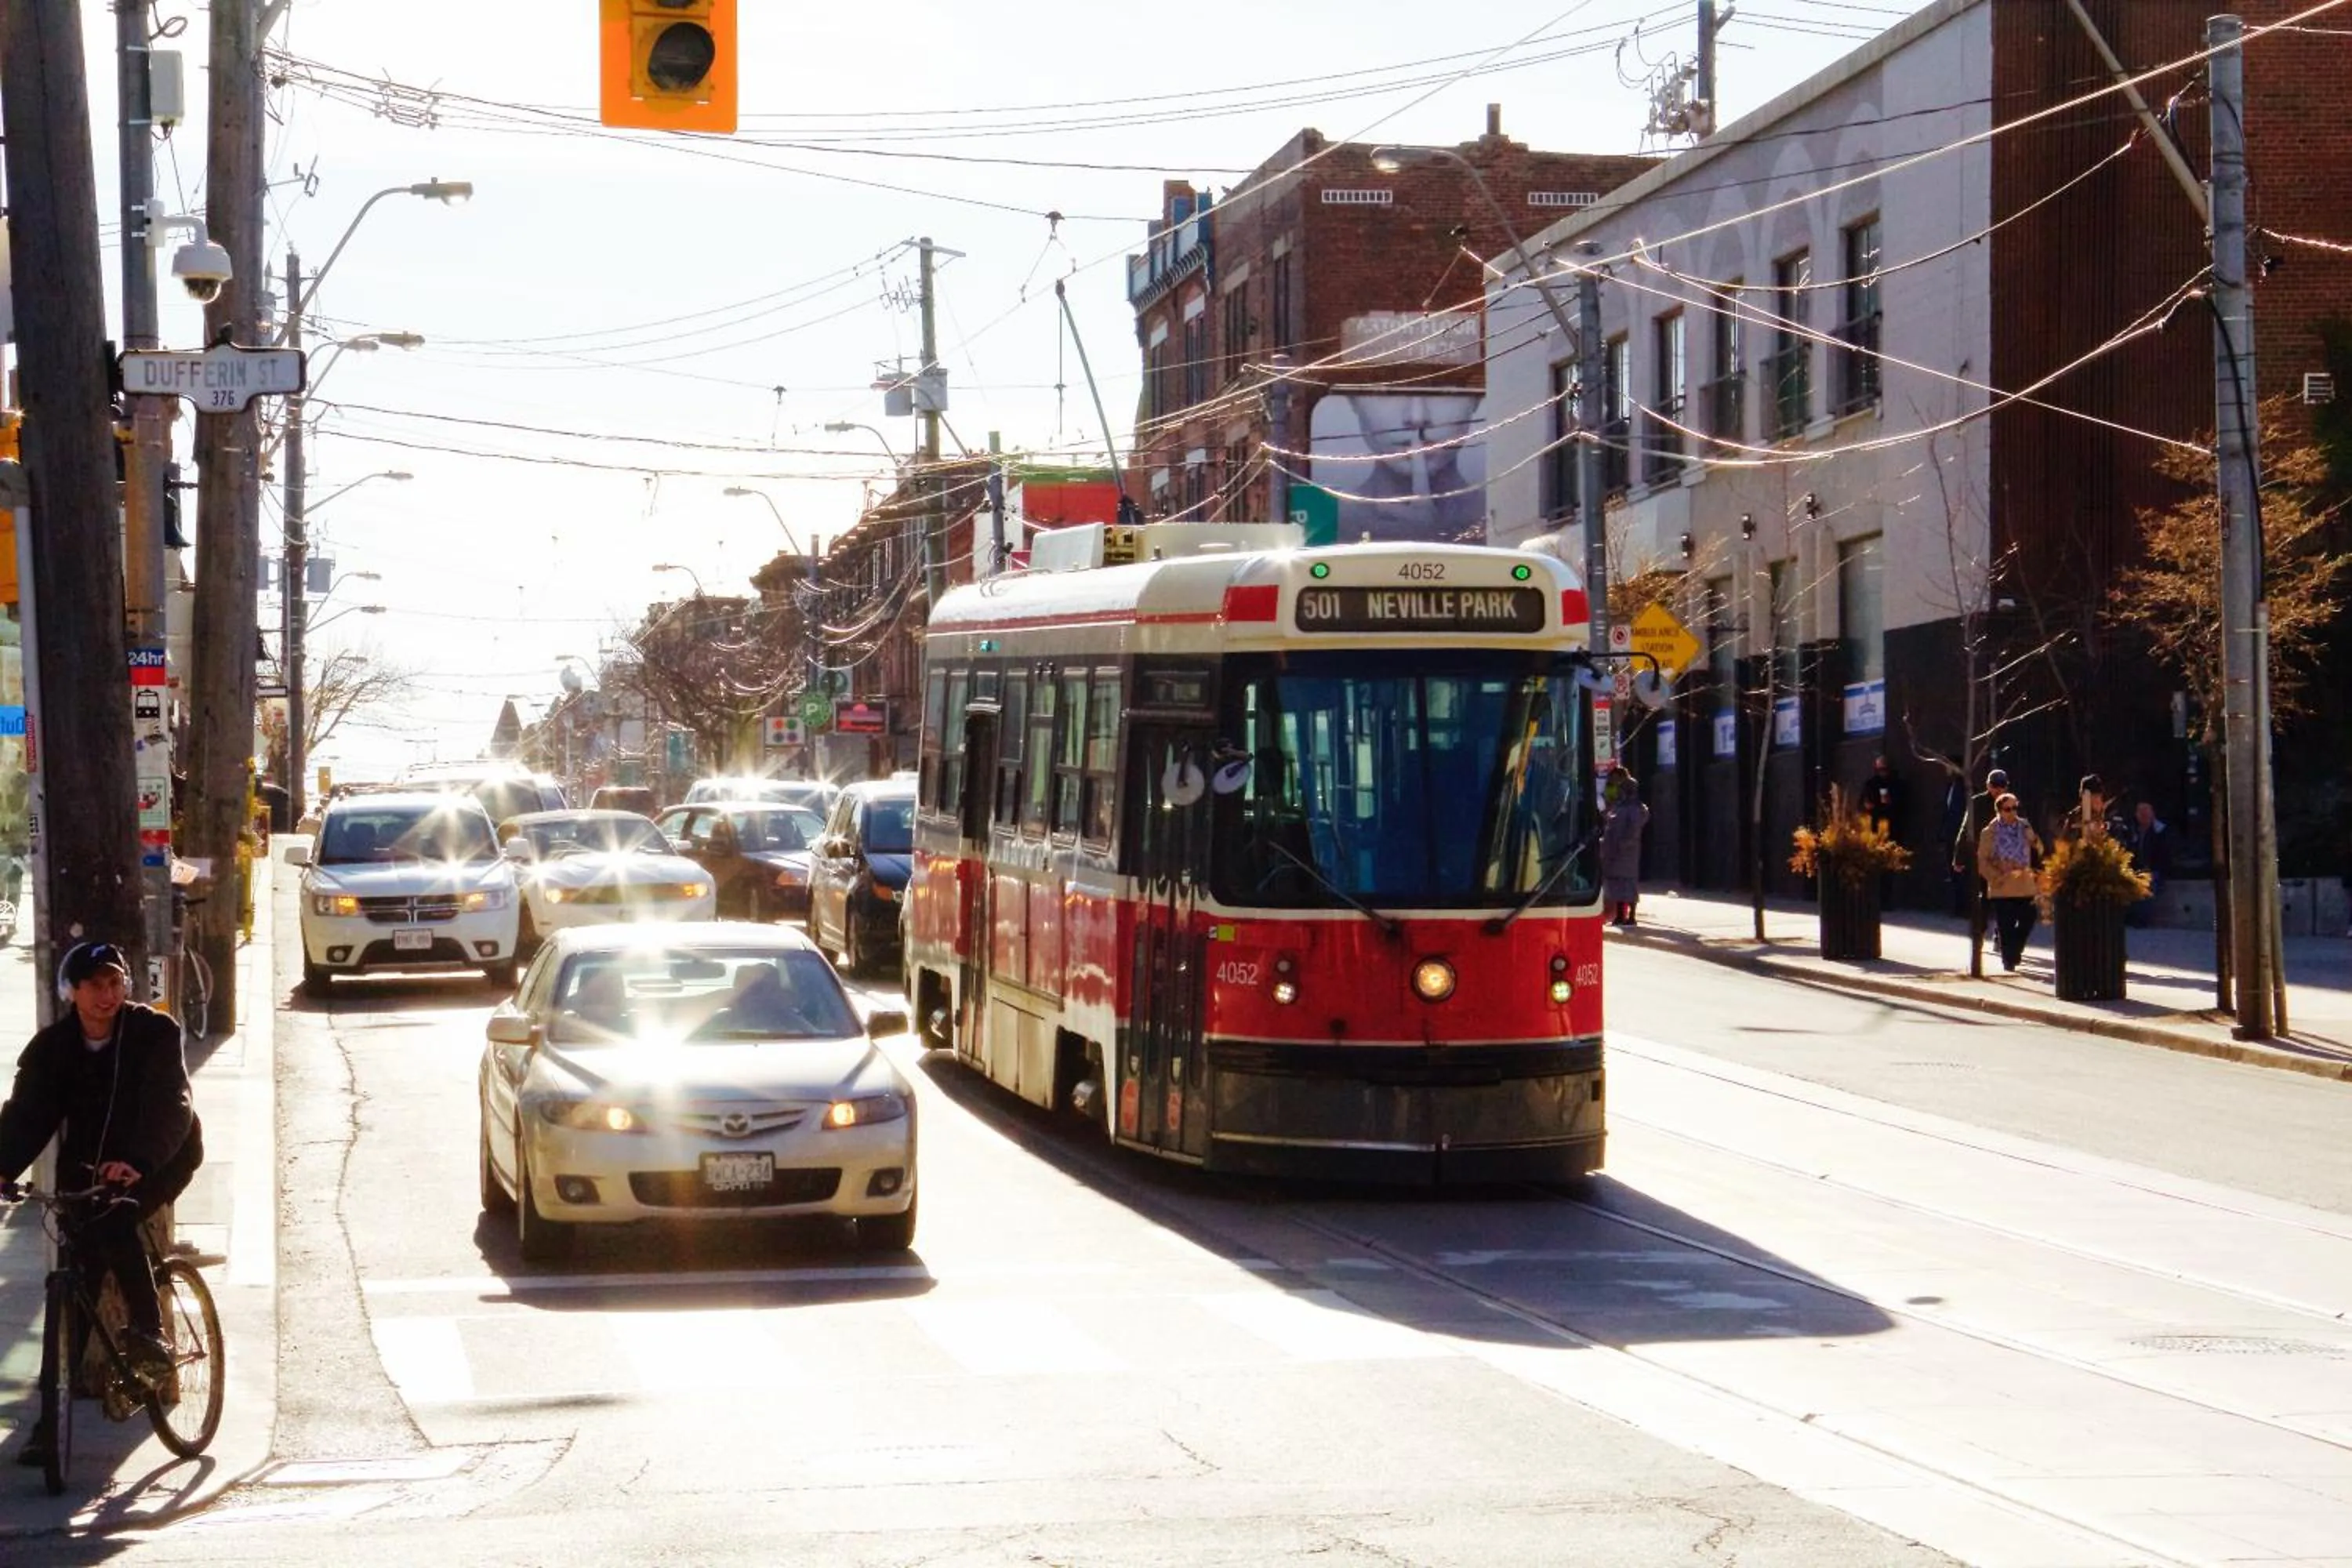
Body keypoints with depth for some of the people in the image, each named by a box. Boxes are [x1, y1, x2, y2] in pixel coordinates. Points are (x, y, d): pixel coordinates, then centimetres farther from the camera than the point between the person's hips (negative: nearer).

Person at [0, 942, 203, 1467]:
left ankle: (148, 1330, -19)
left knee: (114, 1220, -34)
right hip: (87, 1168, 3)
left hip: (159, 1160, -3)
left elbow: (170, 1104, -28)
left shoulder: (155, 1033, -16)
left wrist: (137, 1161, -47)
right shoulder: (53, 1047, -6)